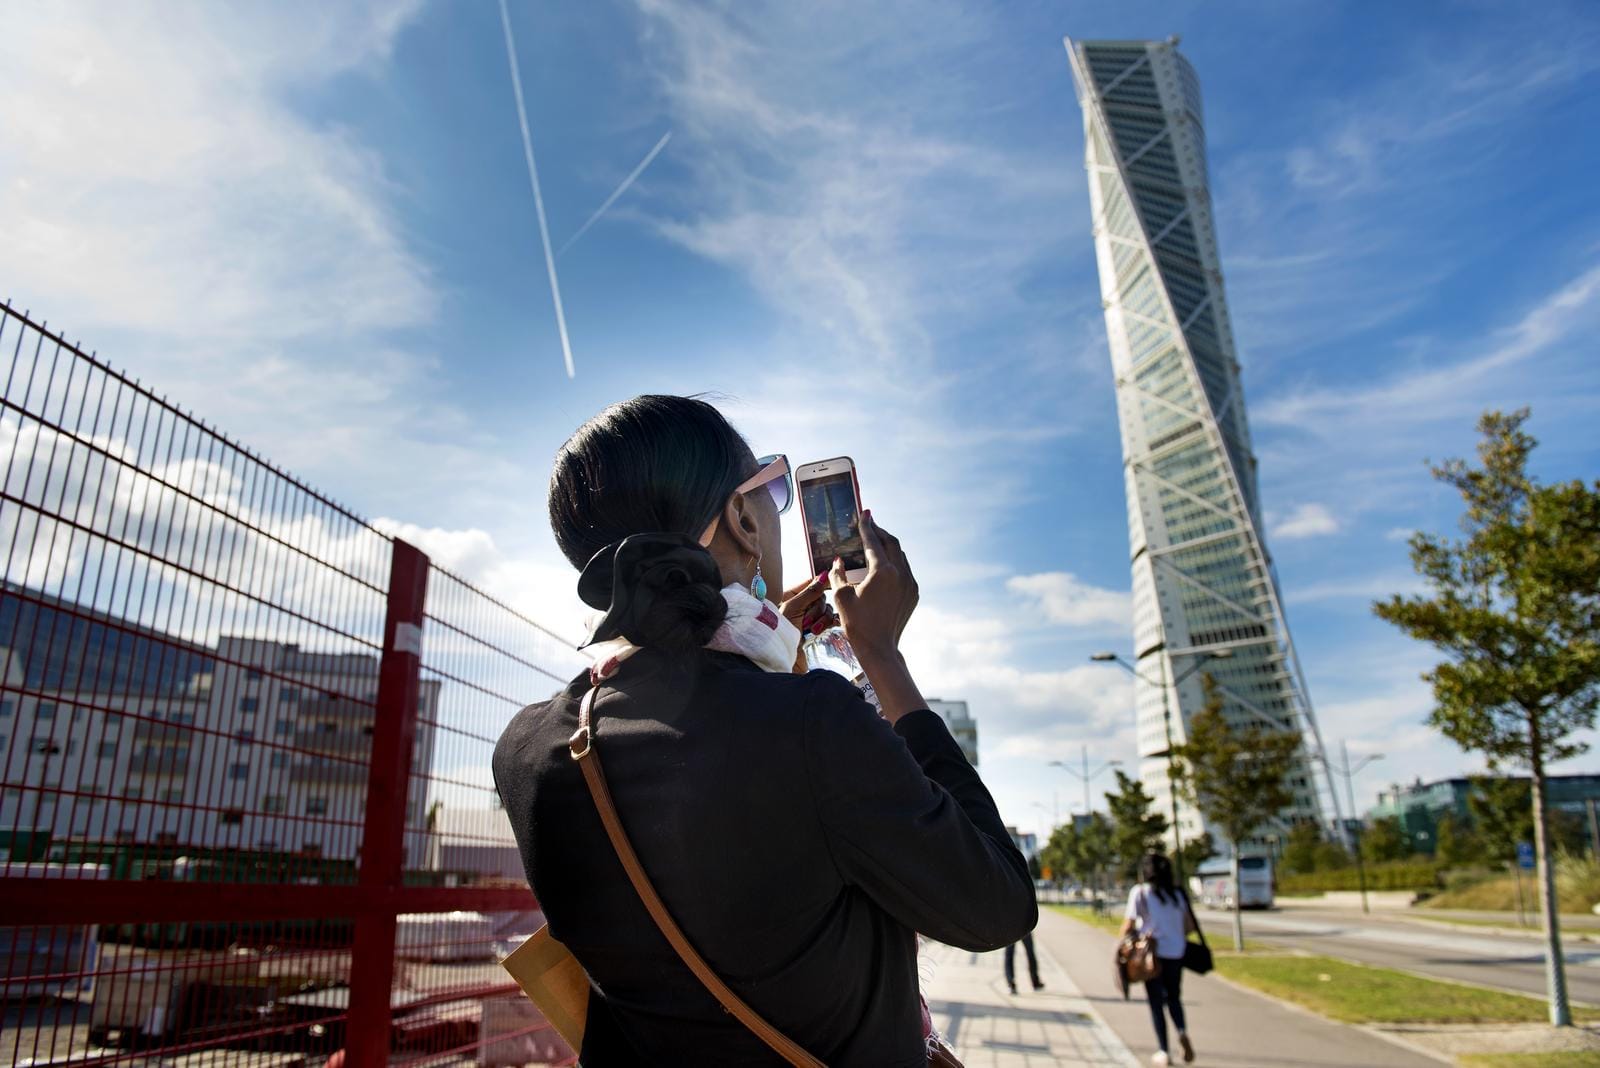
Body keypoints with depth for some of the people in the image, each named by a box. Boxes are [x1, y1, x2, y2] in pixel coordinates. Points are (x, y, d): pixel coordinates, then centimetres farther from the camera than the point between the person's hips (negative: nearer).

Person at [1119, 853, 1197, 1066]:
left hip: (1151, 953, -3)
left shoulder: (1139, 892, -5)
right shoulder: (1177, 893, 7)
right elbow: (1189, 926, 6)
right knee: (1173, 997, 19)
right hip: (1175, 953, 3)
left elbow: (1128, 926, -8)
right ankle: (1182, 1032, -7)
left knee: (1156, 1003, 7)